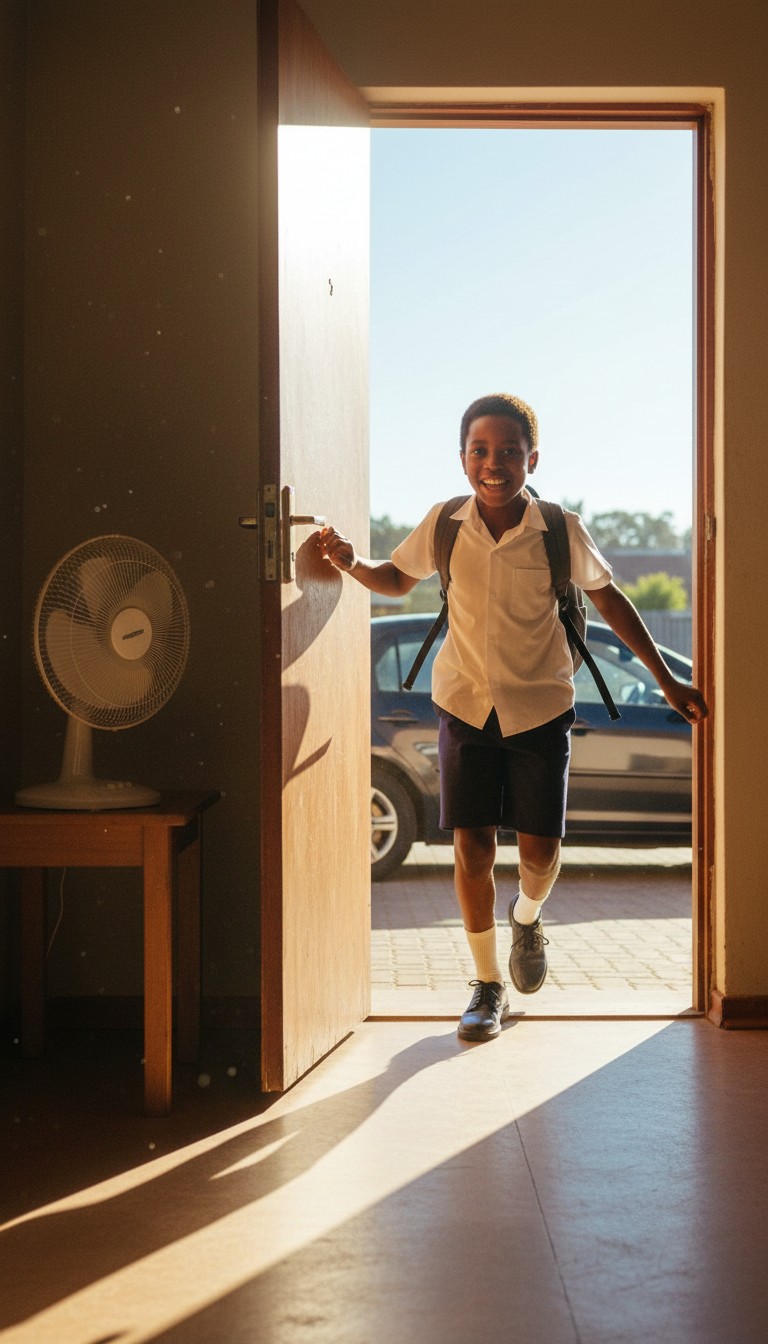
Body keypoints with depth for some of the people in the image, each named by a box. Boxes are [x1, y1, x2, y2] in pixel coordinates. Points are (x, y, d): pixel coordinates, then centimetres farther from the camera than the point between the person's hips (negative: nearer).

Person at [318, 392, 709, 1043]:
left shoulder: (561, 531, -12)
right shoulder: (444, 524, -8)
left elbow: (609, 599, 2)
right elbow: (396, 579, 10)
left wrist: (668, 681, 4)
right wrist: (352, 563, -12)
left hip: (540, 708, -1)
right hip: (466, 705, 1)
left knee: (540, 849, -2)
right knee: (472, 847, -2)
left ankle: (527, 917, 35)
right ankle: (489, 985, 15)